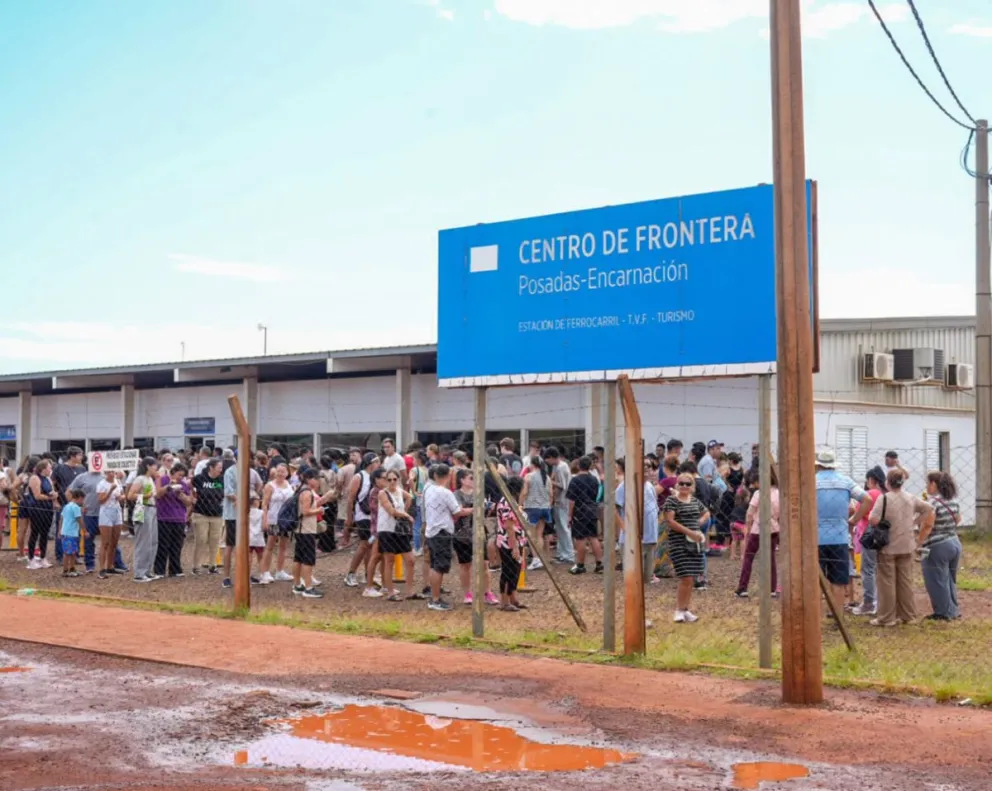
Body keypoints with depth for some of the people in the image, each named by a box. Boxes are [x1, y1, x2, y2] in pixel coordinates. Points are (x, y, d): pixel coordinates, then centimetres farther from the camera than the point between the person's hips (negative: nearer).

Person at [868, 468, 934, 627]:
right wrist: (921, 523, 19)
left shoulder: (884, 498, -15)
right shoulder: (911, 498, 4)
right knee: (905, 581, 13)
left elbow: (873, 520, -23)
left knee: (887, 583, 1)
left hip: (888, 547, -5)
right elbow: (929, 509, 14)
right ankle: (908, 615, 18)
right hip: (906, 546, 5)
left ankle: (887, 618, 3)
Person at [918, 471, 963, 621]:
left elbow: (927, 527, -22)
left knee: (937, 581, 3)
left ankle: (944, 613, 8)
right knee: (950, 579, 19)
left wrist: (918, 544, -13)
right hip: (955, 543, 8)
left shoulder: (932, 502, -18)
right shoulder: (953, 501, 7)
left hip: (937, 547, -8)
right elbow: (958, 520, 21)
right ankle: (953, 610, 24)